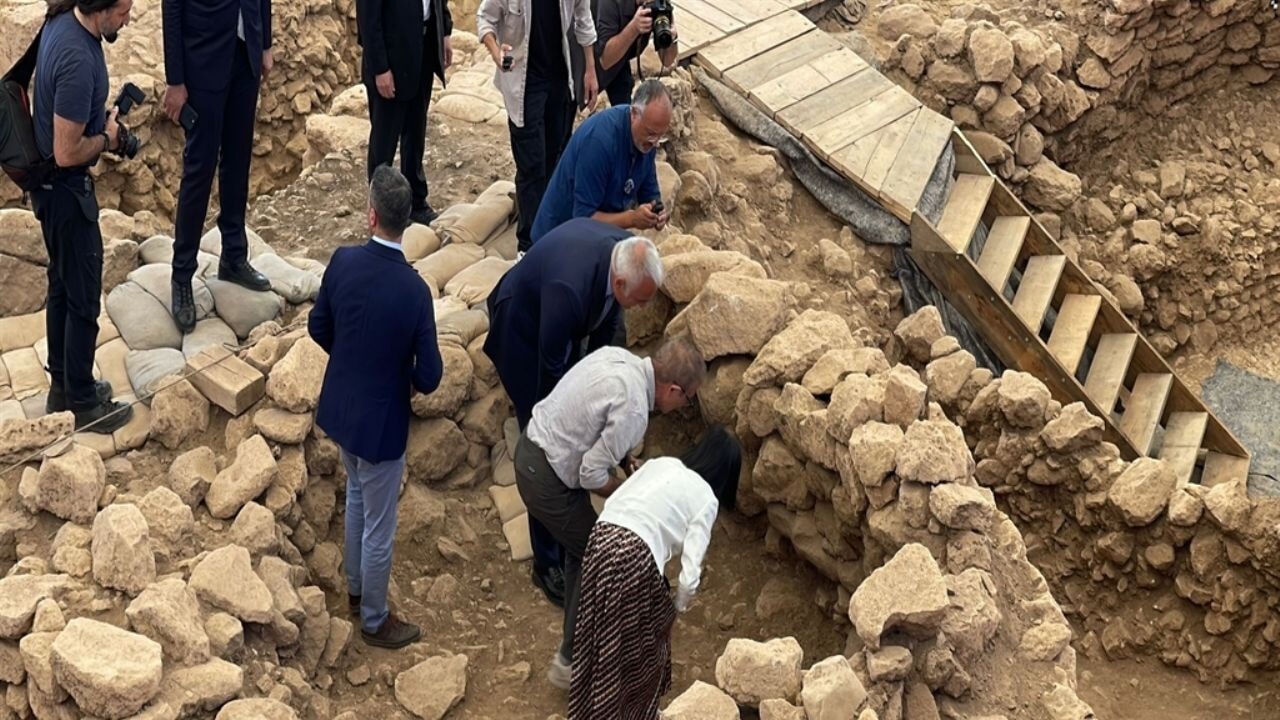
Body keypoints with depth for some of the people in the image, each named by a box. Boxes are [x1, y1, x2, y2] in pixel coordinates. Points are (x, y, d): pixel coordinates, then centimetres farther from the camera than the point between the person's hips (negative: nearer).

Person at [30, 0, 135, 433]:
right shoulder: (78, 60, -32)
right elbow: (67, 153, -28)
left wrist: (101, 117, 3)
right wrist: (107, 139, -11)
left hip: (51, 184, 10)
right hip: (65, 190, -10)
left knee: (62, 286, 20)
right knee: (83, 299, 4)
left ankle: (62, 386, 34)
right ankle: (82, 403, 17)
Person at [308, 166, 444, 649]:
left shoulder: (343, 261, -14)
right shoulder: (413, 291, -27)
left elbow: (319, 328, 1)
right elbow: (429, 377, -21)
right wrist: (406, 378, 1)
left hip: (341, 407, 6)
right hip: (380, 421, -6)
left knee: (356, 497, 30)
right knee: (378, 527, 13)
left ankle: (356, 588, 49)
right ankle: (374, 620, 31)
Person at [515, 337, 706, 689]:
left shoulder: (618, 356, -2)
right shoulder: (633, 409, -26)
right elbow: (592, 475, -21)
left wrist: (625, 459, 10)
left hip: (531, 445, 9)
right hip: (548, 481, -9)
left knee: (583, 549, 24)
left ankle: (578, 638, 41)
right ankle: (570, 662, 18)